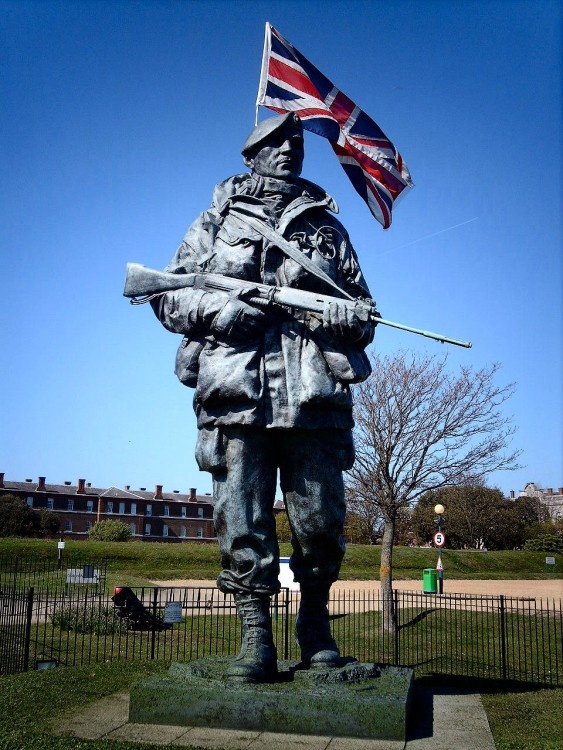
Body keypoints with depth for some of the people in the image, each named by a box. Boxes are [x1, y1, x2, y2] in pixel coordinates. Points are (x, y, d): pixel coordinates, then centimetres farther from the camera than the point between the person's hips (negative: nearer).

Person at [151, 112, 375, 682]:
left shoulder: (328, 227, 22)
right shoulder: (216, 222, 19)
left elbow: (364, 311, 20)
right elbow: (168, 297, 13)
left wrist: (337, 316, -4)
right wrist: (220, 308, -7)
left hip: (314, 398, 1)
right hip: (235, 395, -1)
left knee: (321, 524, 0)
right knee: (242, 526, -2)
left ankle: (315, 623, 21)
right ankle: (256, 638, 9)